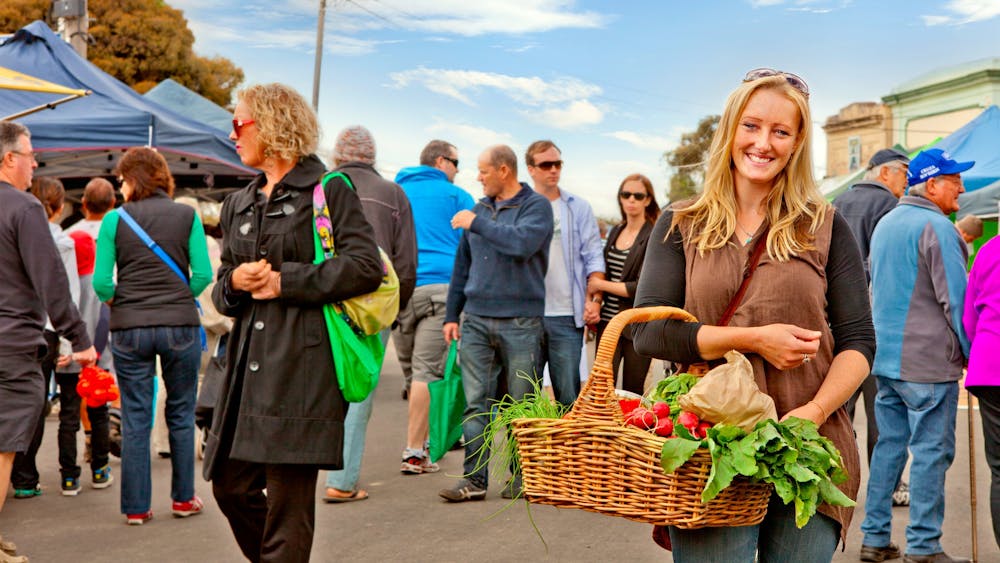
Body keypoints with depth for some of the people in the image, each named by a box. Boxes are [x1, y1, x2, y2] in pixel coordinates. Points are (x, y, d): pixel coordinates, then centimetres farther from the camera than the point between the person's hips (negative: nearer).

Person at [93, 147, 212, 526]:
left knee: (135, 419, 7)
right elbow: (203, 275, -5)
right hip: (180, 326, 0)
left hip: (129, 329, 0)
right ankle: (183, 498, 21)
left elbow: (101, 282, -5)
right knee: (181, 415, 13)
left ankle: (136, 507, 12)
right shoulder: (187, 216, 1)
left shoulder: (115, 220, -1)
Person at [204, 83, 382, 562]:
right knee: (231, 485, 10)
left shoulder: (328, 190, -1)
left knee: (288, 497, -4)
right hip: (249, 363, 7)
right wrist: (234, 282, -1)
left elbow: (366, 267, -12)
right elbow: (222, 290, 23)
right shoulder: (238, 205, 19)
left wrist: (285, 281, -11)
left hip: (303, 365, -7)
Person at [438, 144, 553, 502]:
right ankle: (475, 478, 4)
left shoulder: (535, 206, -1)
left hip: (520, 321, -4)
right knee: (476, 403, 1)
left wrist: (478, 224, -12)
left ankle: (522, 477, 14)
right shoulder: (479, 210, 15)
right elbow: (462, 266, 19)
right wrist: (451, 315, 15)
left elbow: (522, 243, -21)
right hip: (476, 321, 5)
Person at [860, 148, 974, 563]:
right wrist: (970, 351, -7)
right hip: (929, 361, -8)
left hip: (885, 358, 8)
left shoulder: (884, 224, 14)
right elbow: (955, 298, -15)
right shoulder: (936, 227, -13)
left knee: (888, 445, 12)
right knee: (932, 451, -1)